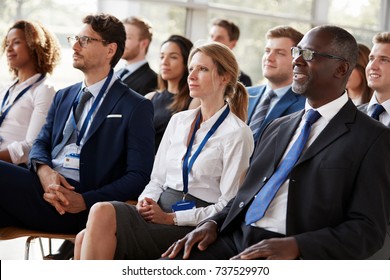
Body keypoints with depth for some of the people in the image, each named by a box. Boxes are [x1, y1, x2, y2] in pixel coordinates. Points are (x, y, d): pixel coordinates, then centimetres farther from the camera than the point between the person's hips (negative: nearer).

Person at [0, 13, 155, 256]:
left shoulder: (136, 107, 3)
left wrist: (85, 201, -16)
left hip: (80, 209, -6)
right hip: (46, 187, 6)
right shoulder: (63, 97, 25)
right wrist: (44, 170, -7)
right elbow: (41, 143, 19)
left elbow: (139, 176, -4)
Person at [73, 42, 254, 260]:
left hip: (192, 226, -6)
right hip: (160, 210, 6)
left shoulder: (237, 133, -3)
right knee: (85, 240, -22)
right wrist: (147, 202, -4)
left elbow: (229, 206, -7)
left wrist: (171, 218, -12)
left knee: (104, 212, -27)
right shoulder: (179, 121, 18)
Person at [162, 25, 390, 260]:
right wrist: (213, 223, 4)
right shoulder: (278, 128, 21)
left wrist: (295, 246, -20)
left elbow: (368, 230, -7)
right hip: (235, 240, 6)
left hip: (296, 257, -6)